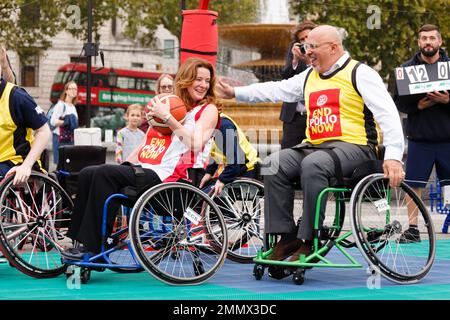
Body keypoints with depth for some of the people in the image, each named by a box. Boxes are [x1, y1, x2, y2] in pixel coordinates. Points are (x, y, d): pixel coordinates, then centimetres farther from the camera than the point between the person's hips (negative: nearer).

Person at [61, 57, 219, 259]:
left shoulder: (208, 110, 5)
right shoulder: (168, 105, 24)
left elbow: (195, 144, -14)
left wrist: (167, 118, -13)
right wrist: (122, 167, 12)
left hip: (166, 175, -7)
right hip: (143, 170, 7)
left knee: (105, 173, -25)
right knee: (87, 174, -10)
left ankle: (94, 248, -23)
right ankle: (79, 242, -10)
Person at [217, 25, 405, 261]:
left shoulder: (359, 73, 0)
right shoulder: (309, 77, 22)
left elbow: (387, 113, -9)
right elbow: (277, 90, 24)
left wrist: (393, 156, -21)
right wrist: (236, 93, 17)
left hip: (353, 146, -7)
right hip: (313, 145, 7)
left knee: (313, 165, -36)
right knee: (273, 165, -17)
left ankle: (309, 241, -29)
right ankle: (287, 238, -15)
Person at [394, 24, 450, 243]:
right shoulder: (407, 68, 5)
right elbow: (397, 102, 3)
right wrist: (418, 105, -13)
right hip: (419, 138, 0)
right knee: (413, 184, 1)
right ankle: (412, 229, 11)